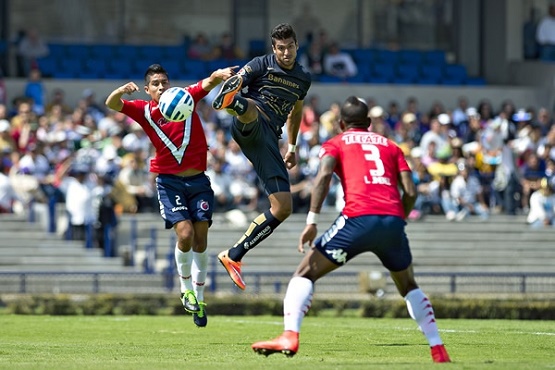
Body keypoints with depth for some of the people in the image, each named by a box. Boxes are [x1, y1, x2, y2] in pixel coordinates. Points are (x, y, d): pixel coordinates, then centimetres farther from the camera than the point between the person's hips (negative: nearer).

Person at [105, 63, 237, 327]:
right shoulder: (144, 110, -2)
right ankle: (186, 289, 6)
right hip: (169, 181, -2)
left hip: (198, 179, 2)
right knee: (185, 234, -17)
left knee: (200, 239, 0)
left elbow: (209, 83, -11)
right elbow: (112, 104, -14)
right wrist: (122, 91, -37)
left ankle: (199, 298, 14)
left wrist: (221, 75, -35)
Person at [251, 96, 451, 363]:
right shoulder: (390, 146, 26)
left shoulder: (335, 144, 18)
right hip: (393, 220, 3)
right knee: (408, 286, 27)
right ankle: (438, 349, 21)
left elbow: (324, 174, -4)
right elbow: (410, 192, 13)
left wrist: (312, 221, -9)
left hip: (358, 218, -3)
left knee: (305, 274, 7)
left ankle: (290, 336, -14)